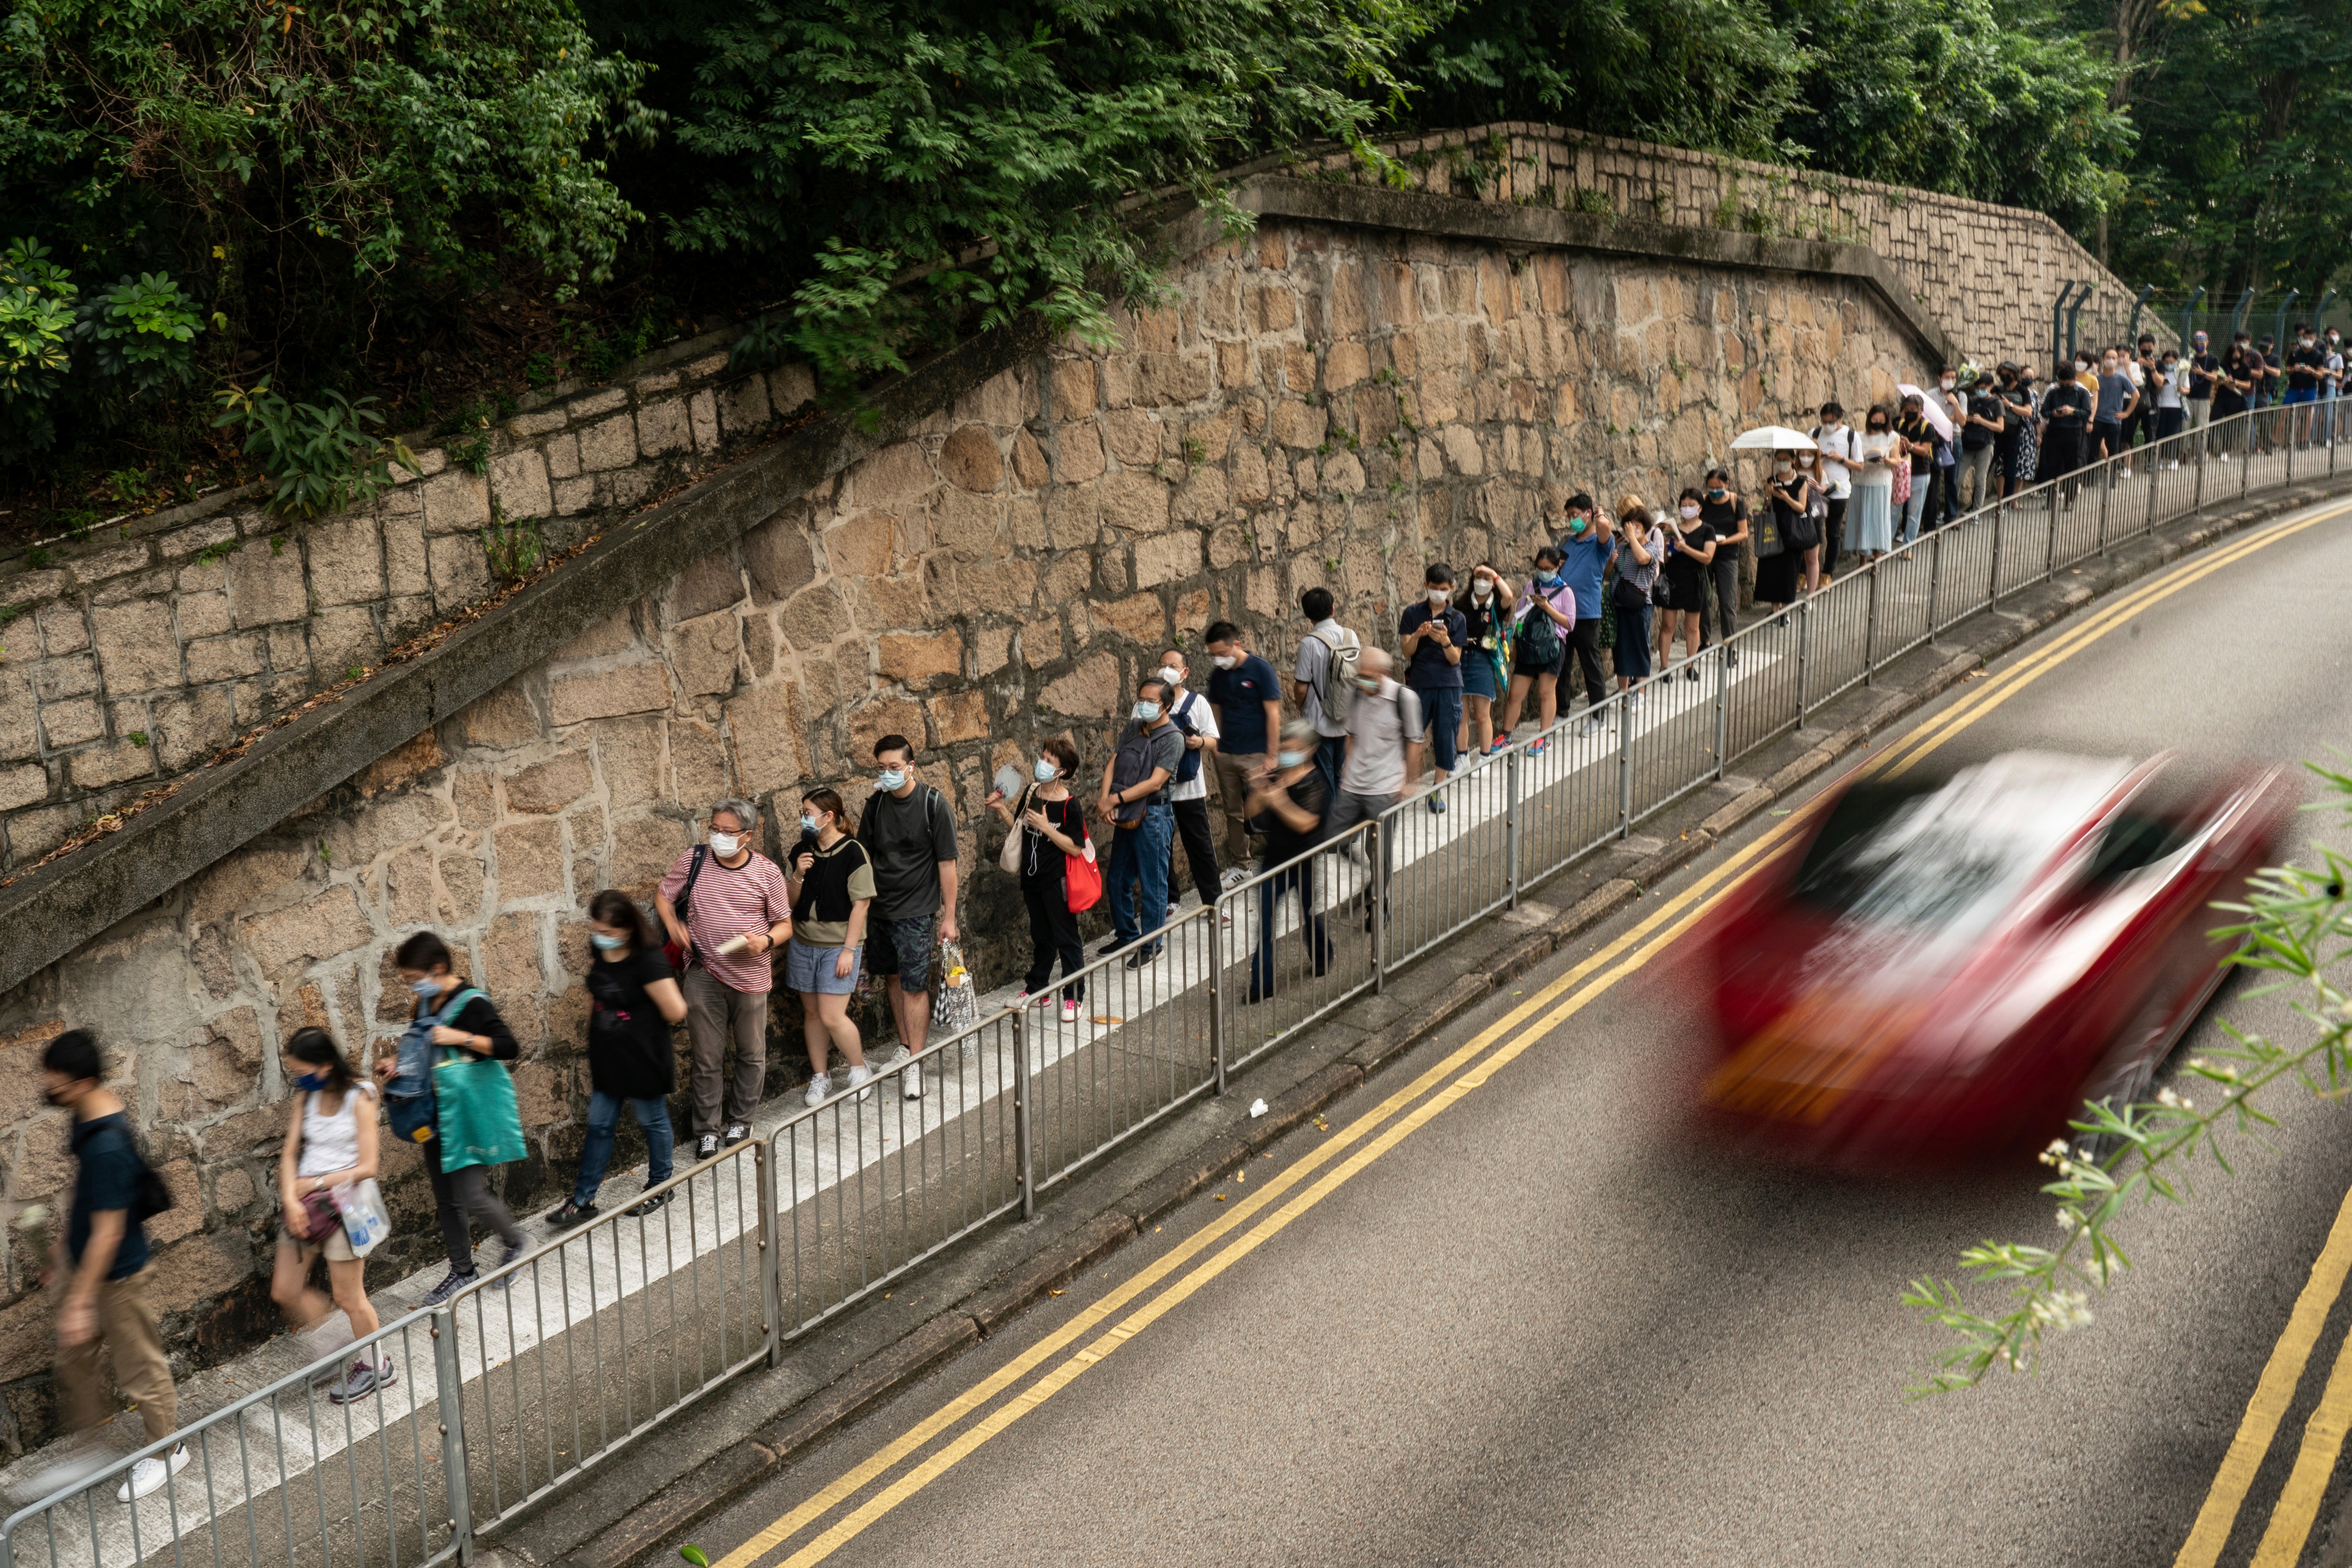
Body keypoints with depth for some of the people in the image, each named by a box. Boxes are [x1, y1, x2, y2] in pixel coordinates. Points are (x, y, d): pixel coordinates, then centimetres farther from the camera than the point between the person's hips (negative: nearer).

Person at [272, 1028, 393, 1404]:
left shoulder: (358, 1099, -12)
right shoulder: (305, 1098, 6)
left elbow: (367, 1167, -13)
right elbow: (290, 1152, 1)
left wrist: (314, 1183, -14)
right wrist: (291, 1199, -15)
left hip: (343, 1200, -6)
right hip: (305, 1202, 6)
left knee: (348, 1297, 4)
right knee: (284, 1291, 6)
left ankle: (376, 1367, 23)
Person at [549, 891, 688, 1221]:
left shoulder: (648, 960, -24)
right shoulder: (598, 954, -2)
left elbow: (676, 1012, -24)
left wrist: (647, 1026, -5)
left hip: (644, 1060, -7)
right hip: (607, 1058, 7)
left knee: (652, 1121, 13)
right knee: (599, 1126, 12)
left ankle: (658, 1187, 33)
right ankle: (583, 1201, 20)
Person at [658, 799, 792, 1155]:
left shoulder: (767, 873, -6)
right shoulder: (694, 860, -4)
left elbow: (785, 924, 2)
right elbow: (663, 895, 12)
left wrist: (766, 941, -19)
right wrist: (673, 926, -6)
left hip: (750, 976, 0)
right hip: (703, 976, 0)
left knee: (751, 1054, 14)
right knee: (707, 1057, 6)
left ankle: (740, 1120, 33)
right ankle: (707, 1130, 19)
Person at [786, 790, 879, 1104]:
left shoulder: (853, 853, -12)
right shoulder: (802, 852, 5)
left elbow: (861, 904, -12)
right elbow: (789, 901, 9)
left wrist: (849, 950, -14)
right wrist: (797, 875, -11)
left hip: (838, 946, -6)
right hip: (803, 944, 6)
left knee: (832, 1017, -10)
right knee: (812, 1012, 11)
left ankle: (861, 1070, 12)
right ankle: (820, 1077, 24)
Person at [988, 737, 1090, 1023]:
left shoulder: (1069, 805, -17)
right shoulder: (1031, 794, 1)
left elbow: (1076, 848, -19)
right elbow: (1020, 830, 12)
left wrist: (1046, 827, -25)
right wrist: (1002, 810, -2)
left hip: (1057, 881, -7)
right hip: (1032, 878, 7)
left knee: (1066, 938, 4)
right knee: (1041, 936, 20)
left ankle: (1074, 996, 14)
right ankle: (1037, 990, 31)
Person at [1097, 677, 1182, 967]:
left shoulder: (1172, 738, -11)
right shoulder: (1133, 728, 9)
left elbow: (1154, 783, -18)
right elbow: (1112, 764, 5)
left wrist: (1116, 799, -19)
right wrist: (1105, 799, -11)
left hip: (1152, 817, -7)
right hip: (1126, 817, 7)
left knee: (1152, 884, 1)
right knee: (1116, 881, 16)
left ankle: (1150, 947, 11)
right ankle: (1126, 936, 32)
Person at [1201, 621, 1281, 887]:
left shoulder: (1260, 670, -7)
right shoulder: (1218, 676, 9)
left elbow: (1273, 714, -8)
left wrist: (1272, 756, -11)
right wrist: (1213, 750, 5)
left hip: (1255, 755, -5)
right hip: (1226, 755, 5)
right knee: (1233, 813, 10)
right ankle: (1239, 867, 19)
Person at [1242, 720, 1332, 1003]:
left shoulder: (1315, 781, -12)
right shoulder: (1274, 775, 1)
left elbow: (1306, 823, -23)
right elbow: (1253, 813, 1)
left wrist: (1279, 801, -32)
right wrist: (1259, 794, -18)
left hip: (1304, 862, -3)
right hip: (1274, 859, 4)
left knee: (1309, 913, 14)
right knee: (1265, 919, 0)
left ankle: (1321, 958, 42)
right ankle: (1262, 982, 3)